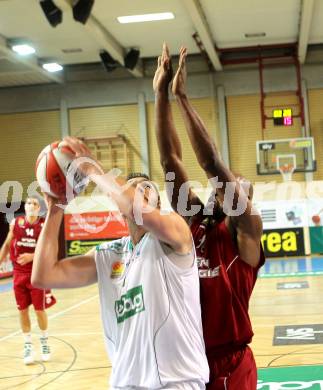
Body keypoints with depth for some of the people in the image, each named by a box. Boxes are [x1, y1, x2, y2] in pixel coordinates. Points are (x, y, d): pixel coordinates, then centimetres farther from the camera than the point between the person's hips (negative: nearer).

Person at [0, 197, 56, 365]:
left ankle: (44, 342, 25)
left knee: (40, 309, 3)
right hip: (19, 273, 2)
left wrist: (32, 257, -22)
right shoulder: (15, 223, -3)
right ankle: (28, 345, 21)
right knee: (22, 310, 7)